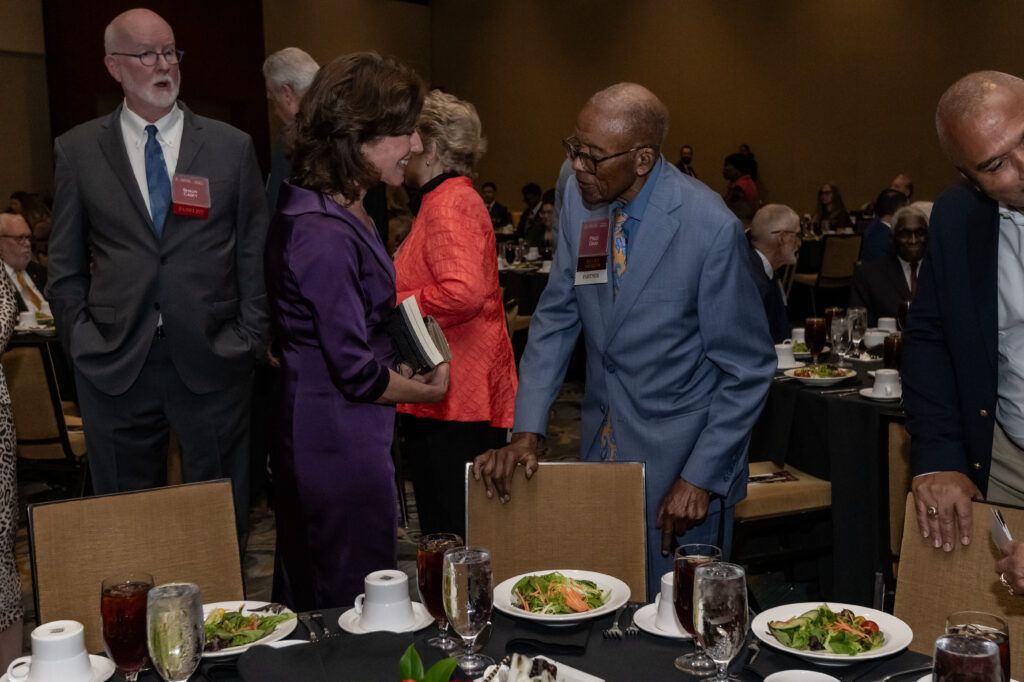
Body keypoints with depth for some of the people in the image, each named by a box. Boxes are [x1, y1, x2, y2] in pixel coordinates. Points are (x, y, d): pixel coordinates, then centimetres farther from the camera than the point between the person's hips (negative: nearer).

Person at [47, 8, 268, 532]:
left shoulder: (232, 146, 4)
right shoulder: (77, 150, 5)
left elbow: (255, 251, 6)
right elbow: (65, 264, 9)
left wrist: (249, 337, -1)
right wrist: (81, 339, 1)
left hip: (212, 360, 0)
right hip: (115, 365, 1)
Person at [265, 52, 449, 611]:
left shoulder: (337, 213, 7)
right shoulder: (325, 234, -24)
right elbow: (357, 372, -21)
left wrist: (399, 372, 9)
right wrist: (428, 390, -5)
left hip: (312, 435, 10)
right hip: (340, 444, -10)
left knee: (306, 608, 23)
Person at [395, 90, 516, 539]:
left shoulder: (449, 203, -13)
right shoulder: (449, 199, 20)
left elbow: (464, 292, -26)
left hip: (458, 402, -10)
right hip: (451, 398, 10)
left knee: (453, 537, -4)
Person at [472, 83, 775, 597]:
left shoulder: (711, 227, -20)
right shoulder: (580, 199, -4)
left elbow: (748, 369, -12)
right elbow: (556, 319, 4)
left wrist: (701, 477, -13)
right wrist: (526, 432, -5)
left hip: (680, 457, -5)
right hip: (602, 441, 5)